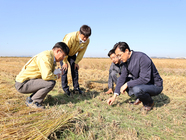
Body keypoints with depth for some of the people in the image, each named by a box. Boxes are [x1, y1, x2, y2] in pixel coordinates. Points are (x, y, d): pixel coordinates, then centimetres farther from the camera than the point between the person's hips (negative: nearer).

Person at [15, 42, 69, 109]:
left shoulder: (52, 58, 9)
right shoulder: (46, 56, -22)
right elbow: (46, 76, -33)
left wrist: (57, 73, -2)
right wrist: (56, 76, -13)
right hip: (22, 84, -10)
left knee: (52, 81, 15)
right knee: (51, 83, -23)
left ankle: (30, 99, 14)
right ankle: (32, 101, -4)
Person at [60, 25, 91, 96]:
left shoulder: (87, 40, -23)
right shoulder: (70, 37, -39)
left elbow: (81, 52, -10)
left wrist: (76, 62, -9)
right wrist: (65, 62, -21)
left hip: (72, 54, 4)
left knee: (75, 69, 0)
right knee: (65, 69, -10)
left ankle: (76, 87, 10)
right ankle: (65, 88, 2)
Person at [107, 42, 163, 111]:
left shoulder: (142, 58, -28)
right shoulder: (126, 61, -3)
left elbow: (145, 79, -32)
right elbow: (122, 78, -3)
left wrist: (127, 84, -26)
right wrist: (114, 96, -8)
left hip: (155, 86, -7)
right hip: (141, 83, 8)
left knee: (136, 89, -38)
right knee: (120, 80, 3)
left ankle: (149, 103, -3)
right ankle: (140, 97, 8)